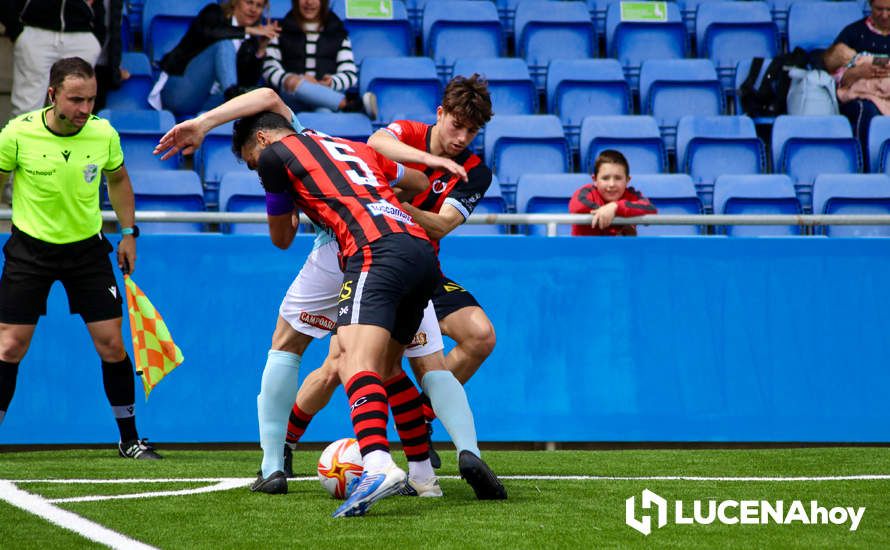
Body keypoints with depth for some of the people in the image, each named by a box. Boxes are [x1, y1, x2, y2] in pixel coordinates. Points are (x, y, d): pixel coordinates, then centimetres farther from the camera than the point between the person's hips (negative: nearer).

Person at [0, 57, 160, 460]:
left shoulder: (104, 134, -10)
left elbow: (118, 179, 11)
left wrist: (128, 233, 9)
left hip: (87, 247, 2)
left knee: (112, 344, -1)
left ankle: (130, 440, 13)